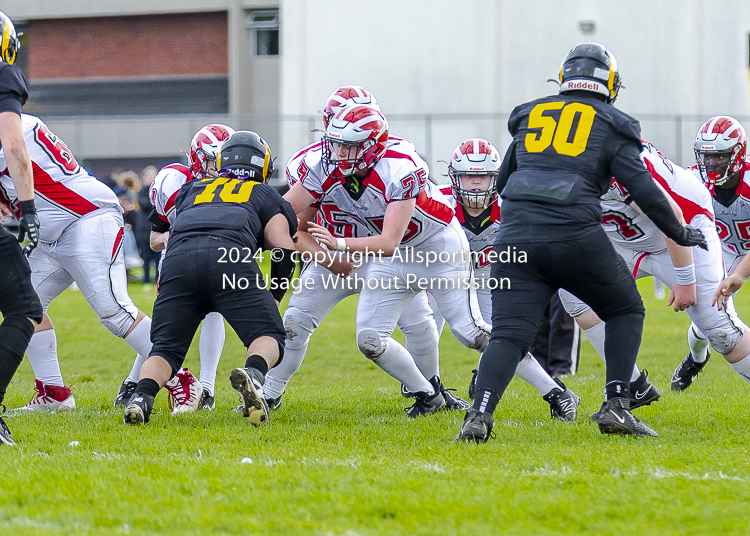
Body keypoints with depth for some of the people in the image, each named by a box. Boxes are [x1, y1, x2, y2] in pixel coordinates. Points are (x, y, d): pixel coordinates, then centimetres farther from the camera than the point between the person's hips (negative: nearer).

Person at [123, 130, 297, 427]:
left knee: (166, 349, 10)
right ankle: (253, 373, -30)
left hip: (178, 258, 3)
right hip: (229, 257, -3)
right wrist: (274, 297, 27)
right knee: (268, 338, 4)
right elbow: (284, 248, 16)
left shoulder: (190, 191, 37)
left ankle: (143, 394, -21)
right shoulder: (266, 196, 29)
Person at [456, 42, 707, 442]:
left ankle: (479, 415, -22)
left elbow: (502, 183, 27)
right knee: (625, 311, 19)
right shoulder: (612, 126, 8)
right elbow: (643, 190, 1)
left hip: (516, 238, 3)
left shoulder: (529, 117, 19)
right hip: (575, 236, -3)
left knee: (508, 334, 0)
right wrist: (680, 234, 13)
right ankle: (616, 406, 8)